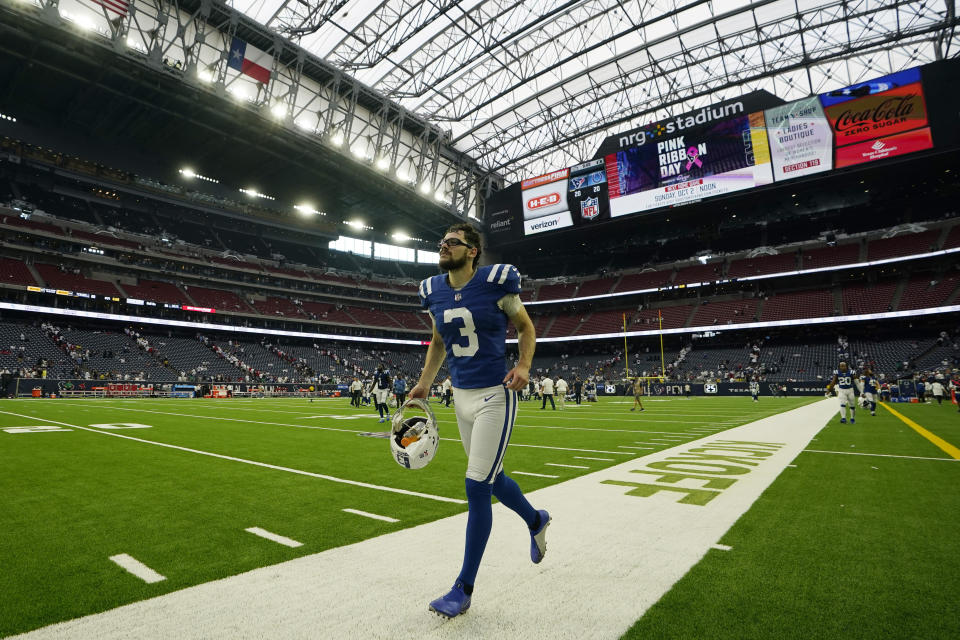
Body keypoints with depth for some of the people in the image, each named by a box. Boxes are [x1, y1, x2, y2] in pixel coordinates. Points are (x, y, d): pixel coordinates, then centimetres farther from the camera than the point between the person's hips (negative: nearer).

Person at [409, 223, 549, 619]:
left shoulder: (495, 282, -11)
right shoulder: (435, 291, 4)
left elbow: (525, 326, 0)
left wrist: (524, 365, -16)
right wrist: (424, 383, 8)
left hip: (494, 396, -6)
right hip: (461, 396, 6)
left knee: (477, 487, -3)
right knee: (491, 478, 19)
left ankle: (464, 589, 15)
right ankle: (536, 520, 49)